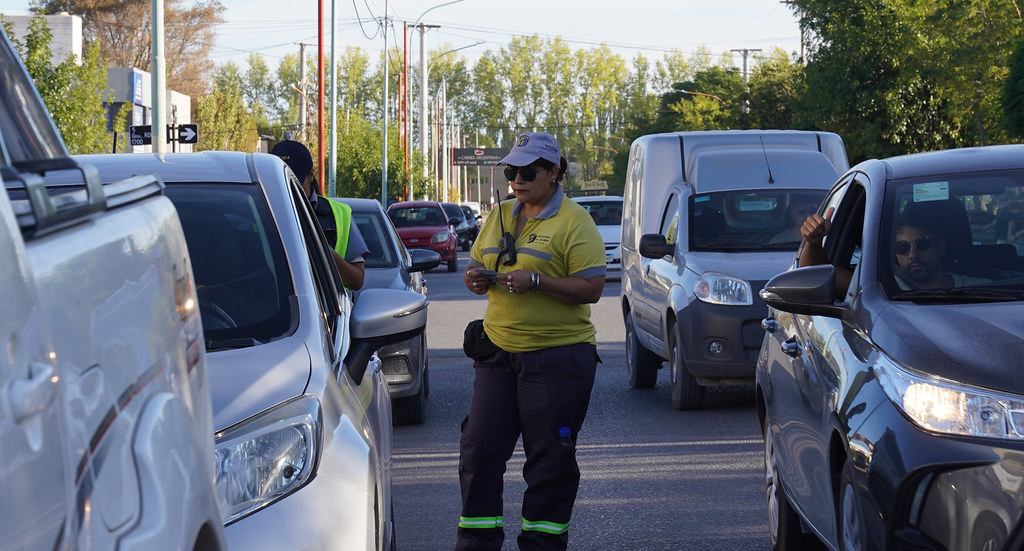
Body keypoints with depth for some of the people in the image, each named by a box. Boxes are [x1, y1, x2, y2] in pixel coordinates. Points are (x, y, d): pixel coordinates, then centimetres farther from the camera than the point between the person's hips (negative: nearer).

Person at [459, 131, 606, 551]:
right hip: (498, 354, 6)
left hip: (558, 356, -6)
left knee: (550, 460, 1)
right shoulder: (499, 216, 13)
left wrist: (535, 281, -23)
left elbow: (591, 289, -14)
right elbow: (478, 268, 22)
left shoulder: (573, 221, -7)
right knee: (479, 451, 5)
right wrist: (475, 278, -2)